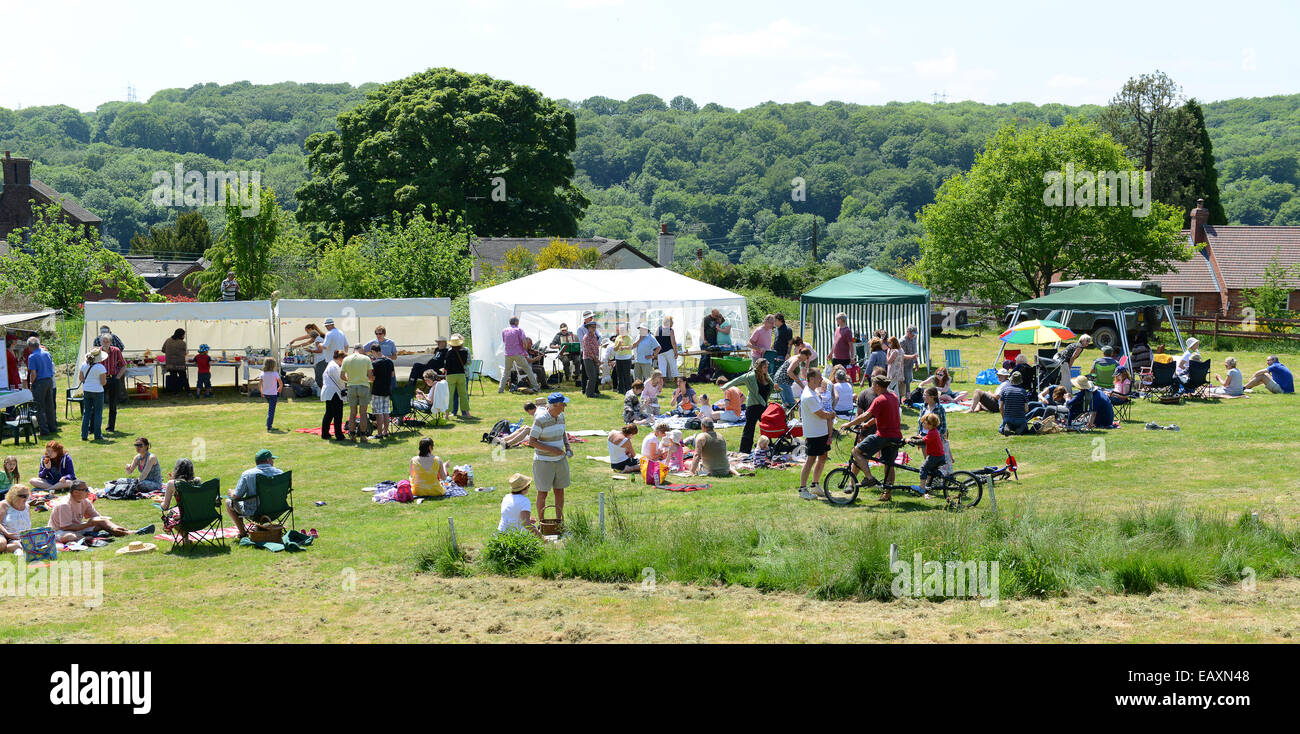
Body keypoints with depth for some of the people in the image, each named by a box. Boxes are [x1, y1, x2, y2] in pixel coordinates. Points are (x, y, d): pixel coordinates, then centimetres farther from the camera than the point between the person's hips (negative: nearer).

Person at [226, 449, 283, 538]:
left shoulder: (247, 474, -14)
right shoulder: (279, 473, -6)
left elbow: (236, 496, -13)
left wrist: (231, 492, 12)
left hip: (253, 513, -4)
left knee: (228, 502, 20)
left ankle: (243, 533, 17)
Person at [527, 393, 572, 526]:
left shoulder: (560, 416, 4)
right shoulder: (540, 419, -18)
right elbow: (532, 441, -17)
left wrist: (567, 447, 4)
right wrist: (551, 449, -22)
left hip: (560, 460, 6)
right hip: (543, 461, -6)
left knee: (560, 491, 10)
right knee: (543, 493, 2)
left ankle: (559, 520, 22)